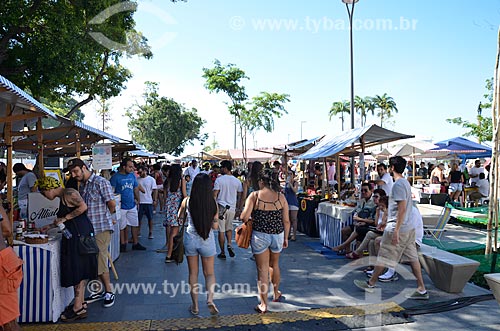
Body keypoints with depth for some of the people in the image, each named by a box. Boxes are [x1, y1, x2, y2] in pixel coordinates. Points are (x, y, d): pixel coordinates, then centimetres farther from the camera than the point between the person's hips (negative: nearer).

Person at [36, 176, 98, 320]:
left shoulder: (68, 193, -11)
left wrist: (65, 218, -16)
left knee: (77, 270, -4)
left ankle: (78, 308, 3)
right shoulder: (62, 198, 18)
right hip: (74, 236, 10)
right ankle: (80, 304, 22)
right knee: (78, 270, 14)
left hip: (80, 234, -10)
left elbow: (83, 207, -23)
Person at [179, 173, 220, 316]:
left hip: (190, 239, 1)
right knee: (209, 273, 15)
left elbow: (180, 217, 7)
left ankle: (195, 305, 20)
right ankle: (210, 299, -5)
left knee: (193, 273, 15)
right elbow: (215, 226, -9)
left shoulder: (187, 201, -10)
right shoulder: (213, 203, -12)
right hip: (207, 240, 0)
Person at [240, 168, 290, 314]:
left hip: (260, 236, -3)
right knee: (274, 265, 26)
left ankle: (263, 305, 14)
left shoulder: (254, 196, -10)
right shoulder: (281, 197, -3)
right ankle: (276, 294, 45)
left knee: (262, 270, 7)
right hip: (278, 235, 3)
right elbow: (286, 221, -1)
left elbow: (244, 217, -15)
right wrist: (286, 238, 11)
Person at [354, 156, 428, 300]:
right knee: (412, 258, 10)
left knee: (383, 257, 3)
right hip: (409, 227, 10)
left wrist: (396, 230, -23)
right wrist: (386, 221, 28)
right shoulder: (405, 182, 13)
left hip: (398, 228, -10)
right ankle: (421, 290, 13)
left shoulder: (398, 184, -18)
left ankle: (370, 284, 17)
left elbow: (402, 208, -24)